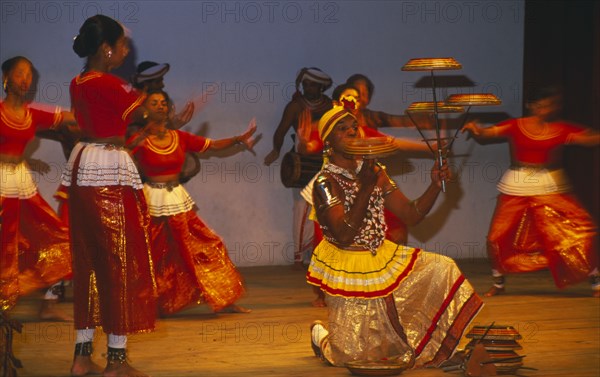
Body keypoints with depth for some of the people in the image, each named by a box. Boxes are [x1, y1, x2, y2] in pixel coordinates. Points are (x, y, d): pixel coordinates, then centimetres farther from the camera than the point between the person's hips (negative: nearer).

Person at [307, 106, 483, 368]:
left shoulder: (374, 172, 4)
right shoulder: (325, 183, -17)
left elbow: (411, 215, 2)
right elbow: (343, 236, -27)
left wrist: (435, 186, -14)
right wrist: (365, 189, -32)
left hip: (382, 258, 6)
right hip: (347, 266, -6)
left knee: (442, 270, -8)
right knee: (353, 355, -6)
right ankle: (321, 335, 31)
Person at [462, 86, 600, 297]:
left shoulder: (564, 130, -1)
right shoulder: (514, 127, -2)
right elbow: (484, 134, -5)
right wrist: (474, 130, -26)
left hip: (551, 187, 0)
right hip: (516, 189, 0)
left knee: (580, 231, -9)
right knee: (498, 237, 1)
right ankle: (498, 283, 24)